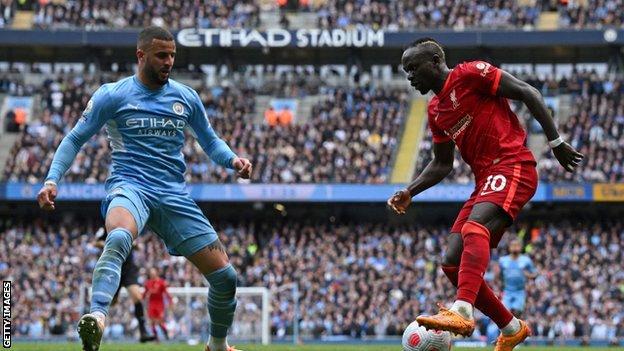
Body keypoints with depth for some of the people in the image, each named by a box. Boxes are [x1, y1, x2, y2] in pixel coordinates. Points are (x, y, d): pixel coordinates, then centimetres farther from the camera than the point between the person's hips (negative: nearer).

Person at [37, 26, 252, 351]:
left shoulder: (186, 97, 11)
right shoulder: (112, 95, 1)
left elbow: (210, 141, 23)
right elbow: (75, 139, 5)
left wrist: (233, 160, 2)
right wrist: (52, 180, -9)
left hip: (175, 195, 4)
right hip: (130, 187, -4)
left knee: (225, 276, 0)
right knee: (118, 238, -42)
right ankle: (96, 318, -58)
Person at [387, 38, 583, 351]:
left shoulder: (469, 74, -3)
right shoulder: (436, 111, 20)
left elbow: (527, 93, -5)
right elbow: (442, 165, 27)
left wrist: (555, 141, -9)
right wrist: (409, 192, 12)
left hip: (512, 167, -9)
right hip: (485, 180, 9)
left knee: (475, 228, -35)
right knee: (452, 264, 1)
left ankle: (462, 313, -53)